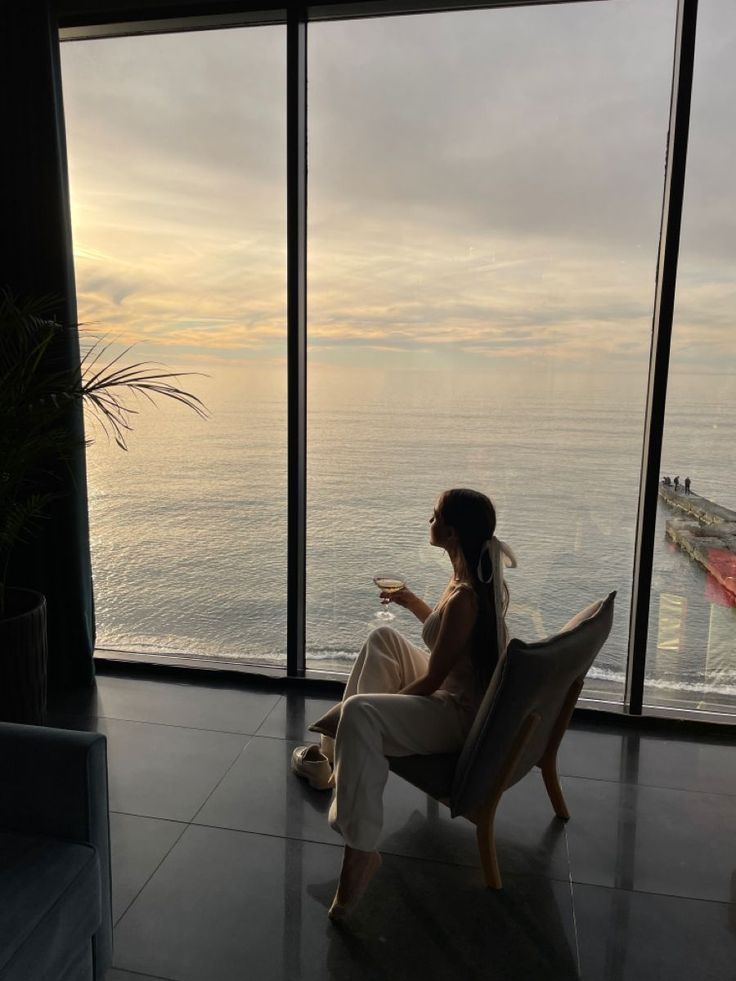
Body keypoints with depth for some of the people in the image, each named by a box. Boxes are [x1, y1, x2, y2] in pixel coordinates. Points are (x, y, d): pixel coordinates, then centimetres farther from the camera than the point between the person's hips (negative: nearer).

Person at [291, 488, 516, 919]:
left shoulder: (465, 596, -28)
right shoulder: (479, 576, 1)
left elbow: (431, 681, -22)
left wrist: (375, 706, -9)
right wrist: (412, 602, 11)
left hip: (462, 714, -11)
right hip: (457, 688, 11)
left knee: (359, 714, -31)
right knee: (384, 638, 19)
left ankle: (361, 852, -24)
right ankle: (337, 749, 23)